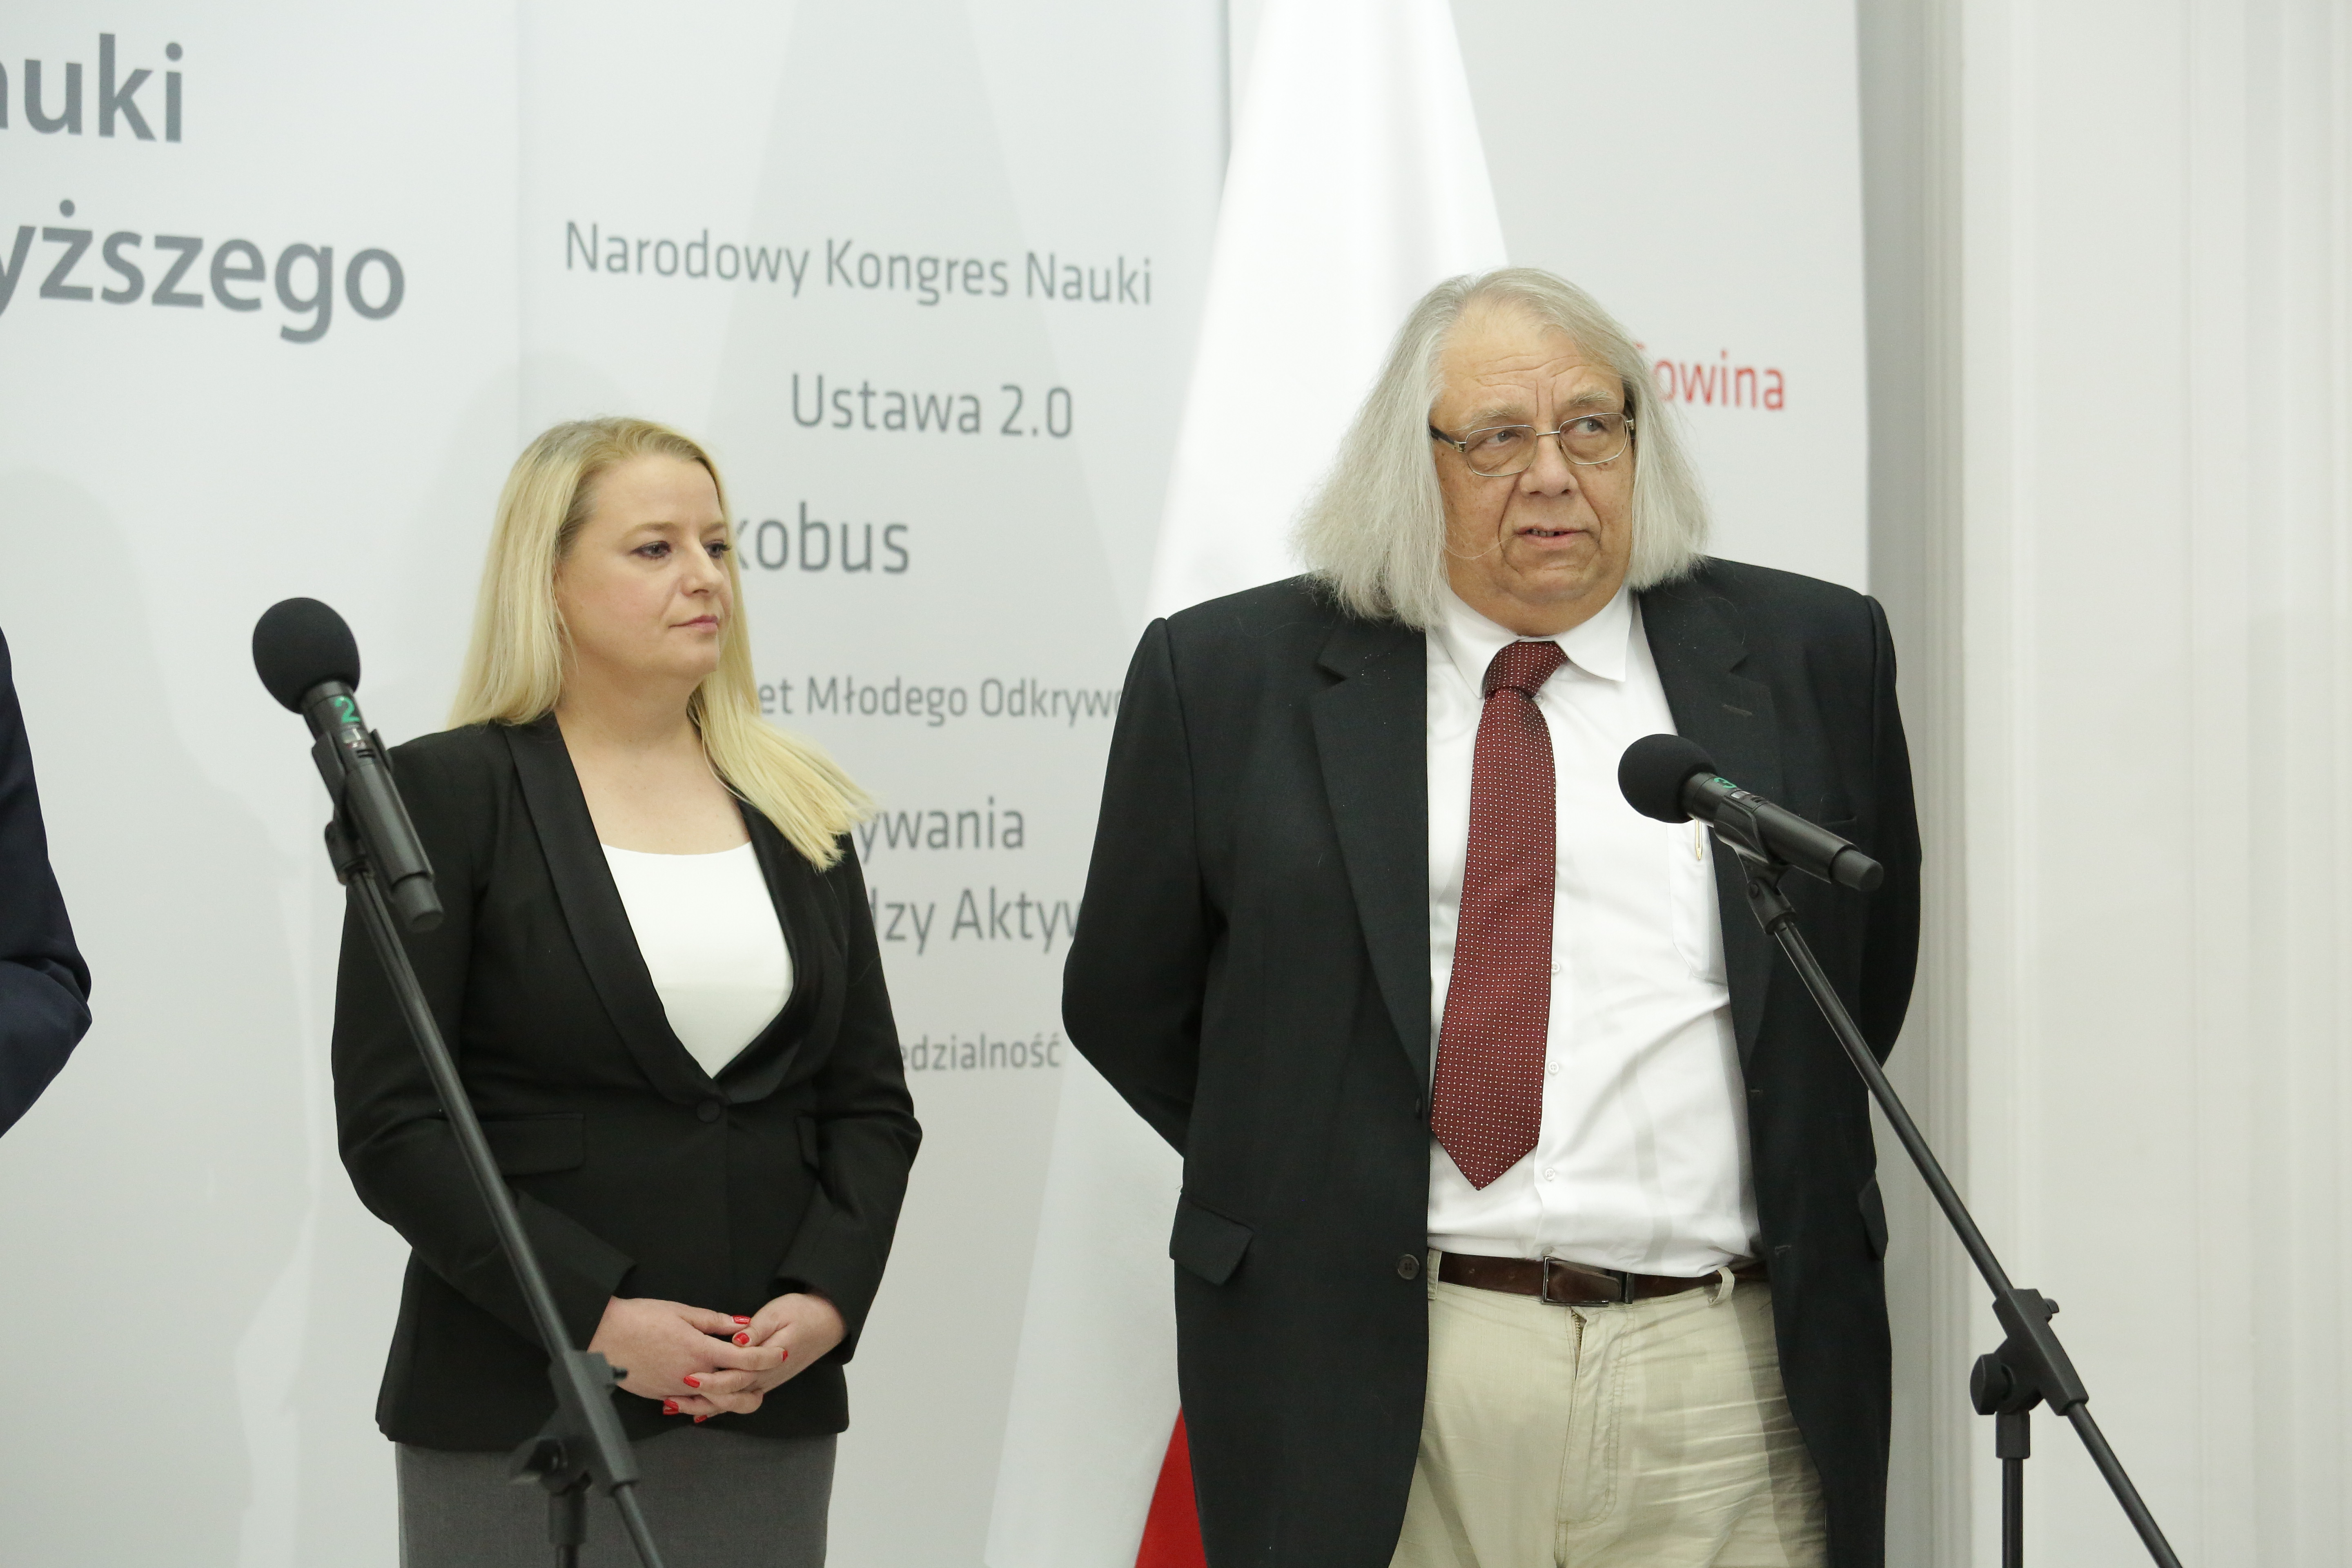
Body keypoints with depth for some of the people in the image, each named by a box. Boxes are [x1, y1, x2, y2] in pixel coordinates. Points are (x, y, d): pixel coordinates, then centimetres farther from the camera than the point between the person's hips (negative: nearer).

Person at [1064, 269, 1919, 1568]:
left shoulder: (1811, 656, 9)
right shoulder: (1231, 678, 5)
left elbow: (1873, 962, 20)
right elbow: (1125, 1005, 12)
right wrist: (1314, 1194, 8)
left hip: (1724, 1374, 1)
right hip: (1368, 1384, -1)